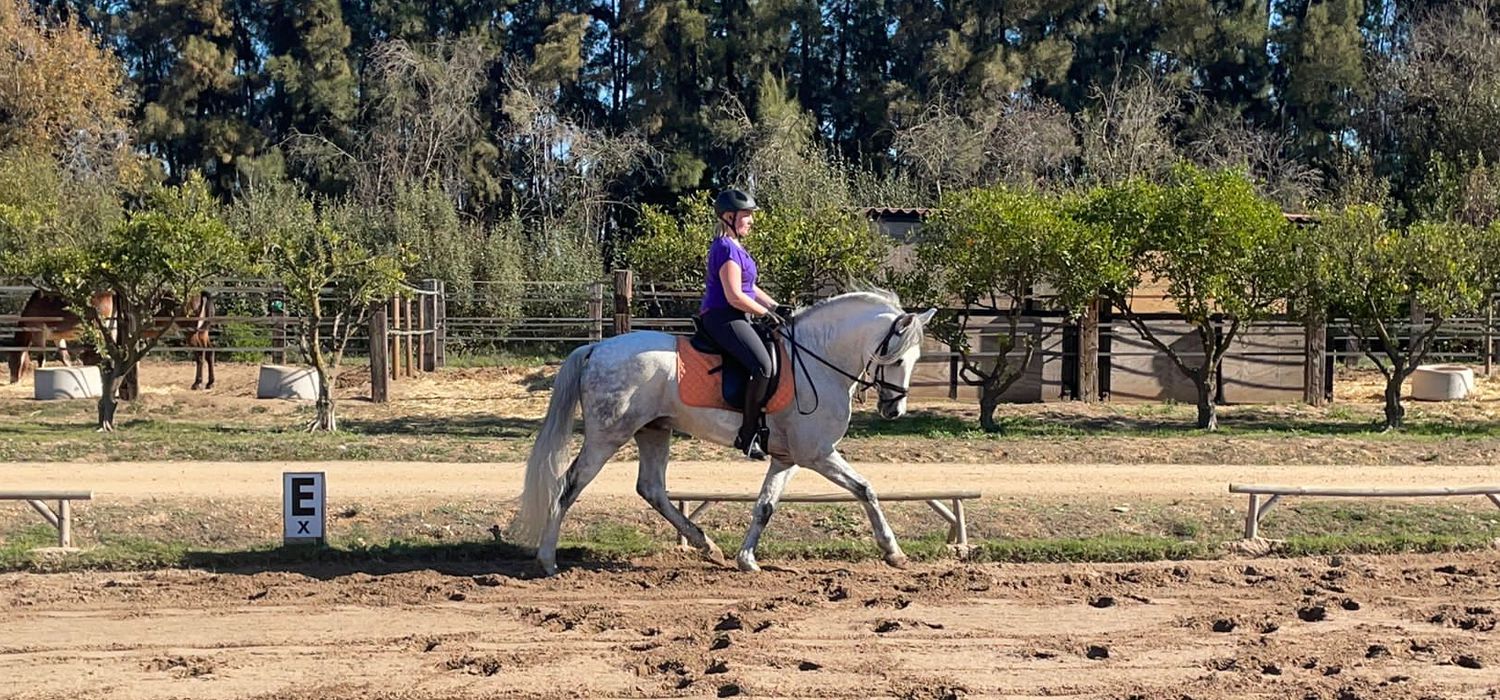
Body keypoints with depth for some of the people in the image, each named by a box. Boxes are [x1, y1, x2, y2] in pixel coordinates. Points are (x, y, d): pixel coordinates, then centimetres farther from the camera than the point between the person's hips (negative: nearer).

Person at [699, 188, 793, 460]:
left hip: (734, 318, 11)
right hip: (723, 318, -11)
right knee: (763, 366, -26)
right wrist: (767, 313, -10)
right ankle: (748, 435, -22)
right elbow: (735, 297, -20)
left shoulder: (736, 247, 18)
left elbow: (750, 288, 24)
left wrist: (776, 307, 12)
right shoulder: (726, 248, -14)